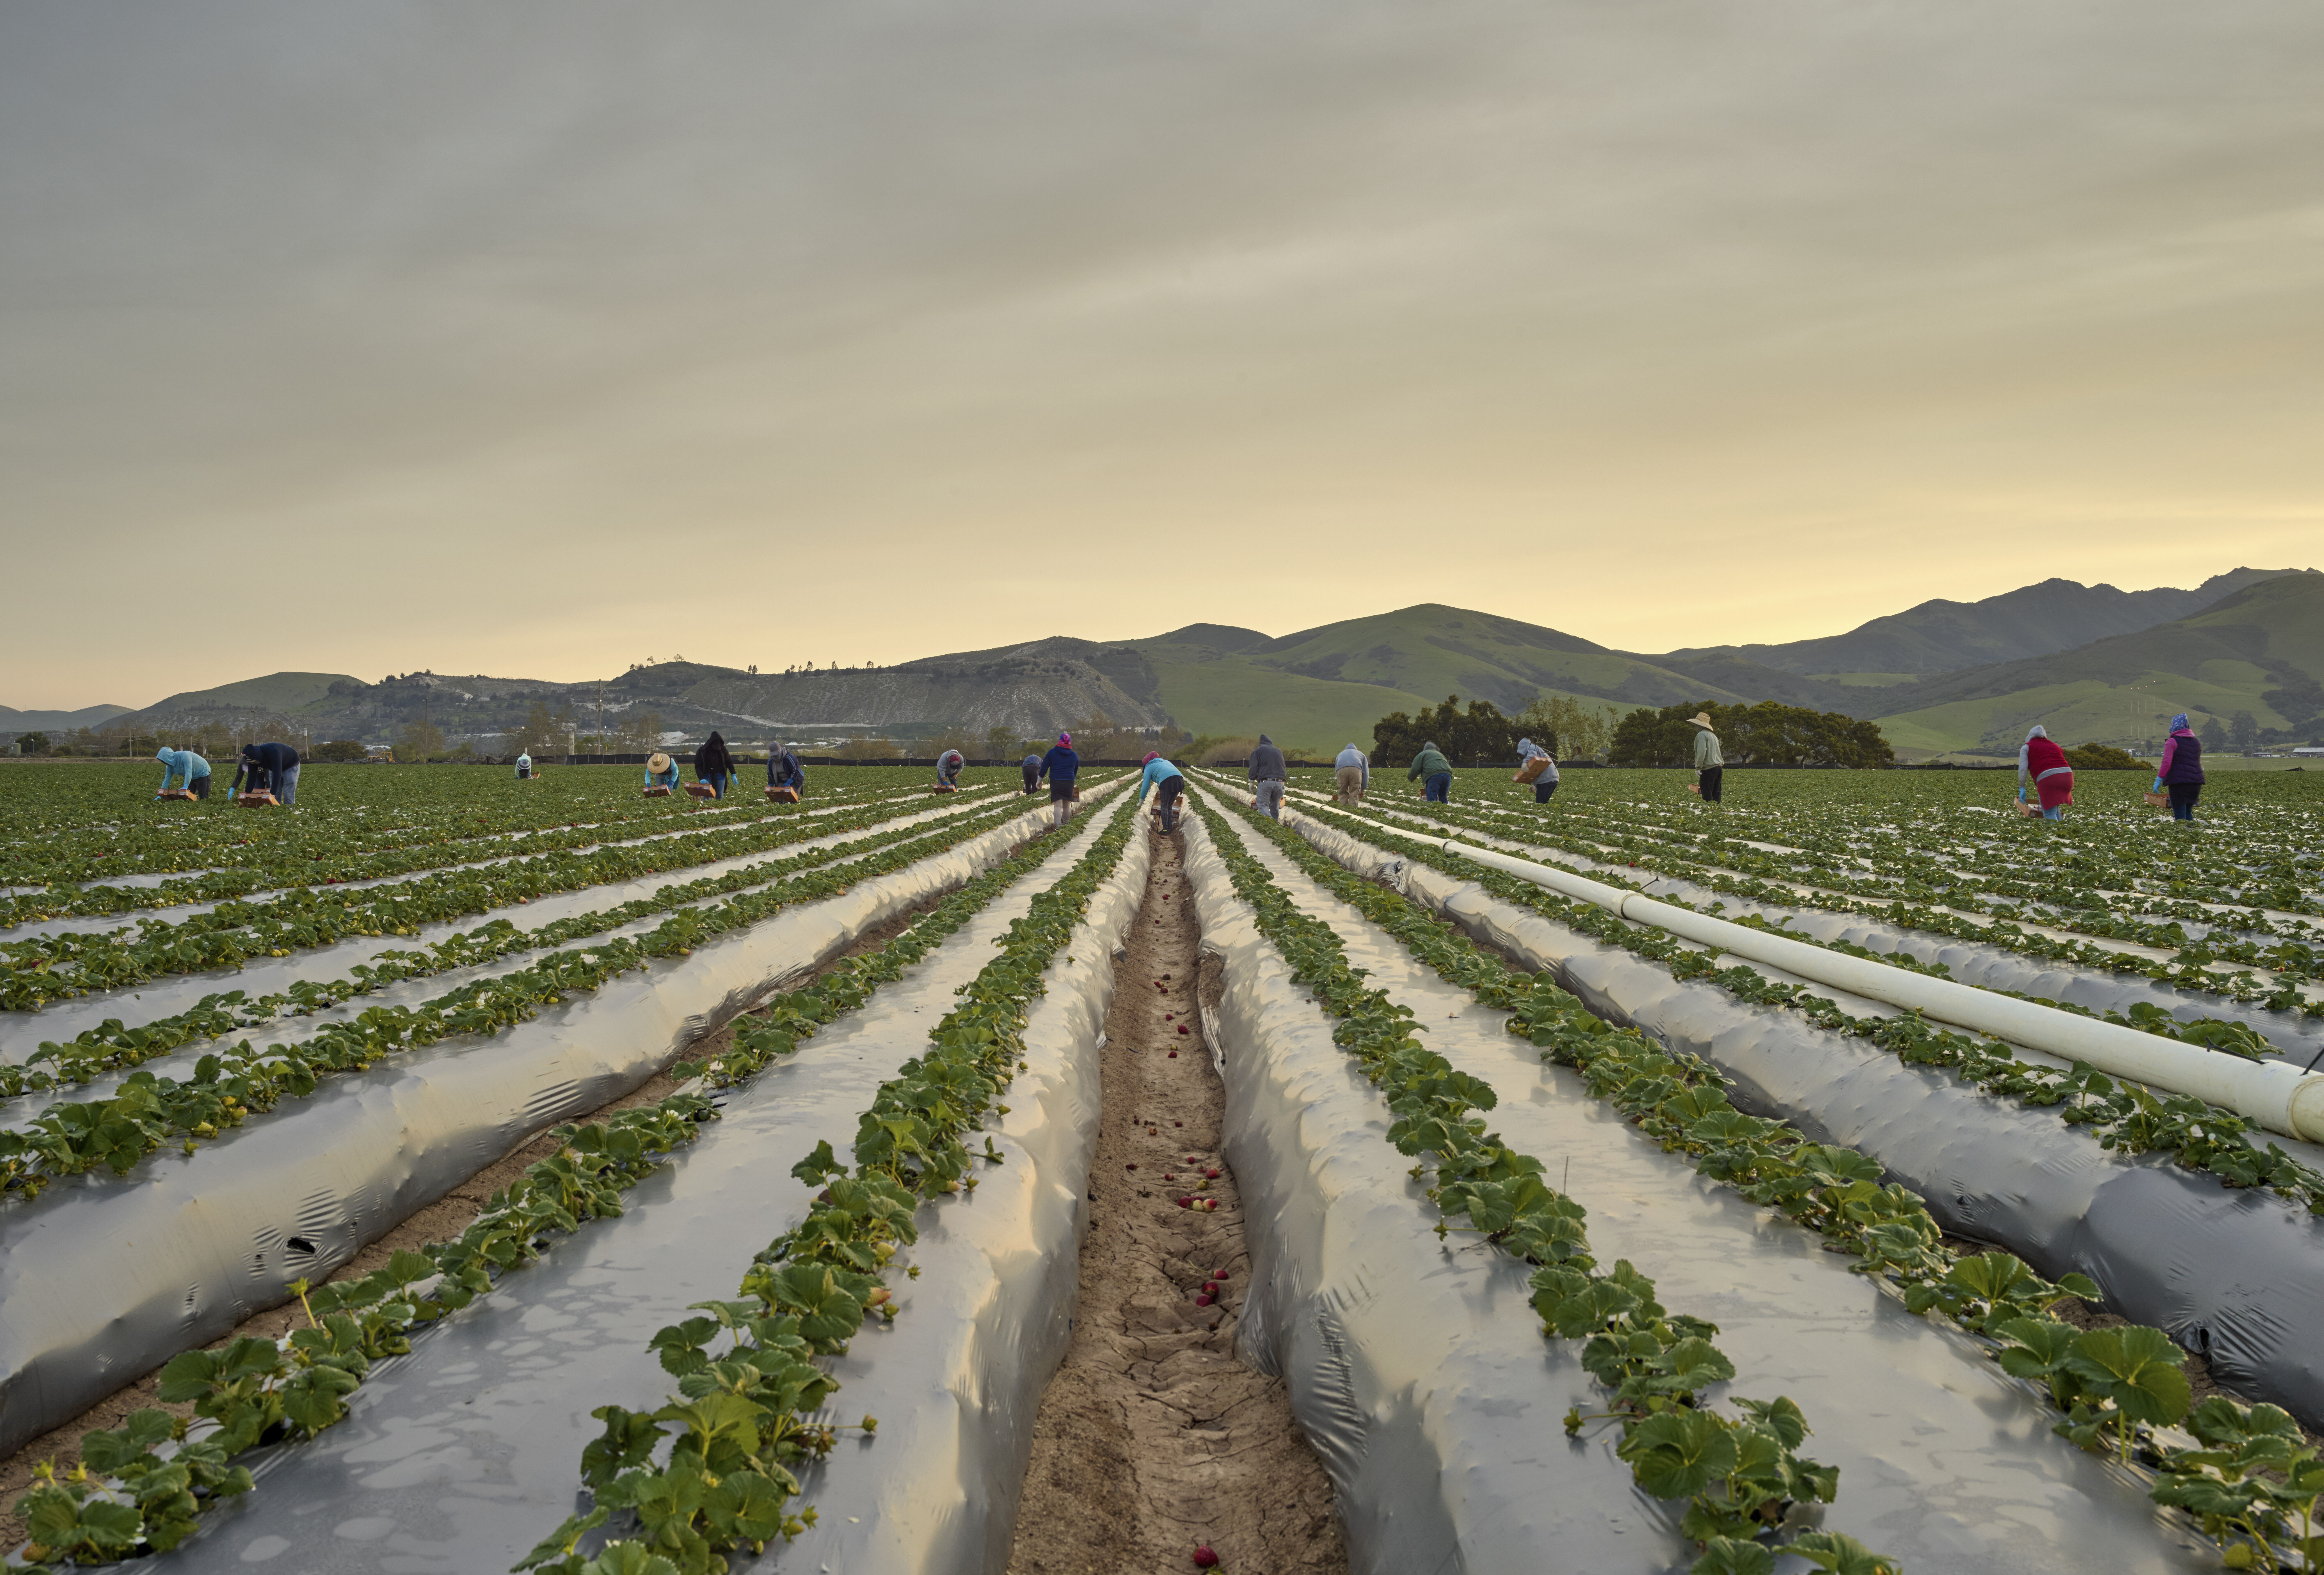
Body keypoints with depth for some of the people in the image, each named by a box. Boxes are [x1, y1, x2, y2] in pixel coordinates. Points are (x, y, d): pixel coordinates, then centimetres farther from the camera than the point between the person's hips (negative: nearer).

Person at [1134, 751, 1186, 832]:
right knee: (1170, 806, 15)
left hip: (1167, 782, -6)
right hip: (1179, 779, 6)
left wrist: (1141, 800, 23)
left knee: (1164, 807, 5)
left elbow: (1145, 786, 13)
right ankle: (1170, 828, 11)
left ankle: (1166, 830, -2)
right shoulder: (1165, 762, 36)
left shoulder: (1149, 768, 19)